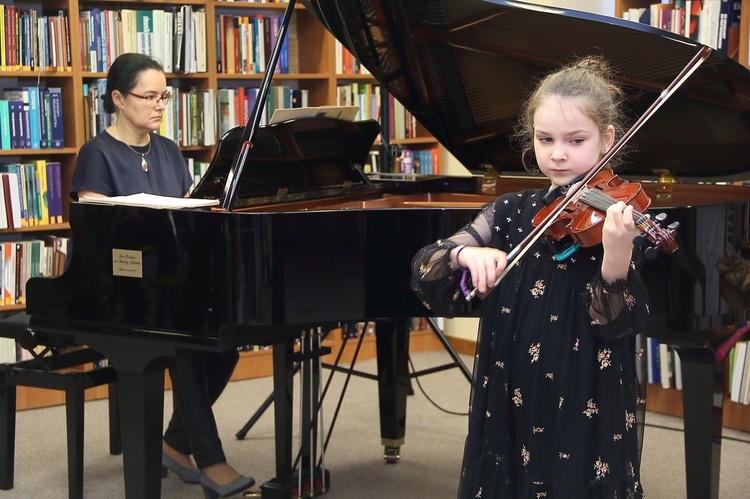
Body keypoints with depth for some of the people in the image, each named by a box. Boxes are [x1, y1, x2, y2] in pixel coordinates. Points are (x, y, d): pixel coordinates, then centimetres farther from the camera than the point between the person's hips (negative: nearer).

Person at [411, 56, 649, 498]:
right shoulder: (512, 212, 2)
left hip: (589, 416, -4)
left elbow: (618, 325, -19)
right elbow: (424, 272, -6)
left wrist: (616, 258, -37)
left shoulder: (615, 217, -8)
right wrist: (465, 254, -27)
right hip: (509, 410, 4)